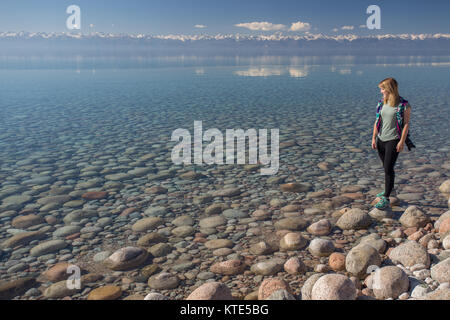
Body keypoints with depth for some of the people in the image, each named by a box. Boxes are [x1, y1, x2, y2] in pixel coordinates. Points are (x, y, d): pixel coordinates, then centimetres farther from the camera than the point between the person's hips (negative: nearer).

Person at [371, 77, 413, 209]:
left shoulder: (404, 105, -10)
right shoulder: (381, 103, 7)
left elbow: (406, 124, -10)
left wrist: (402, 141, -14)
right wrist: (374, 138, 7)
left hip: (393, 140, -6)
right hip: (381, 139, 6)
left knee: (388, 169, -8)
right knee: (386, 167, 18)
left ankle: (386, 199, -4)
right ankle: (389, 188, 39)